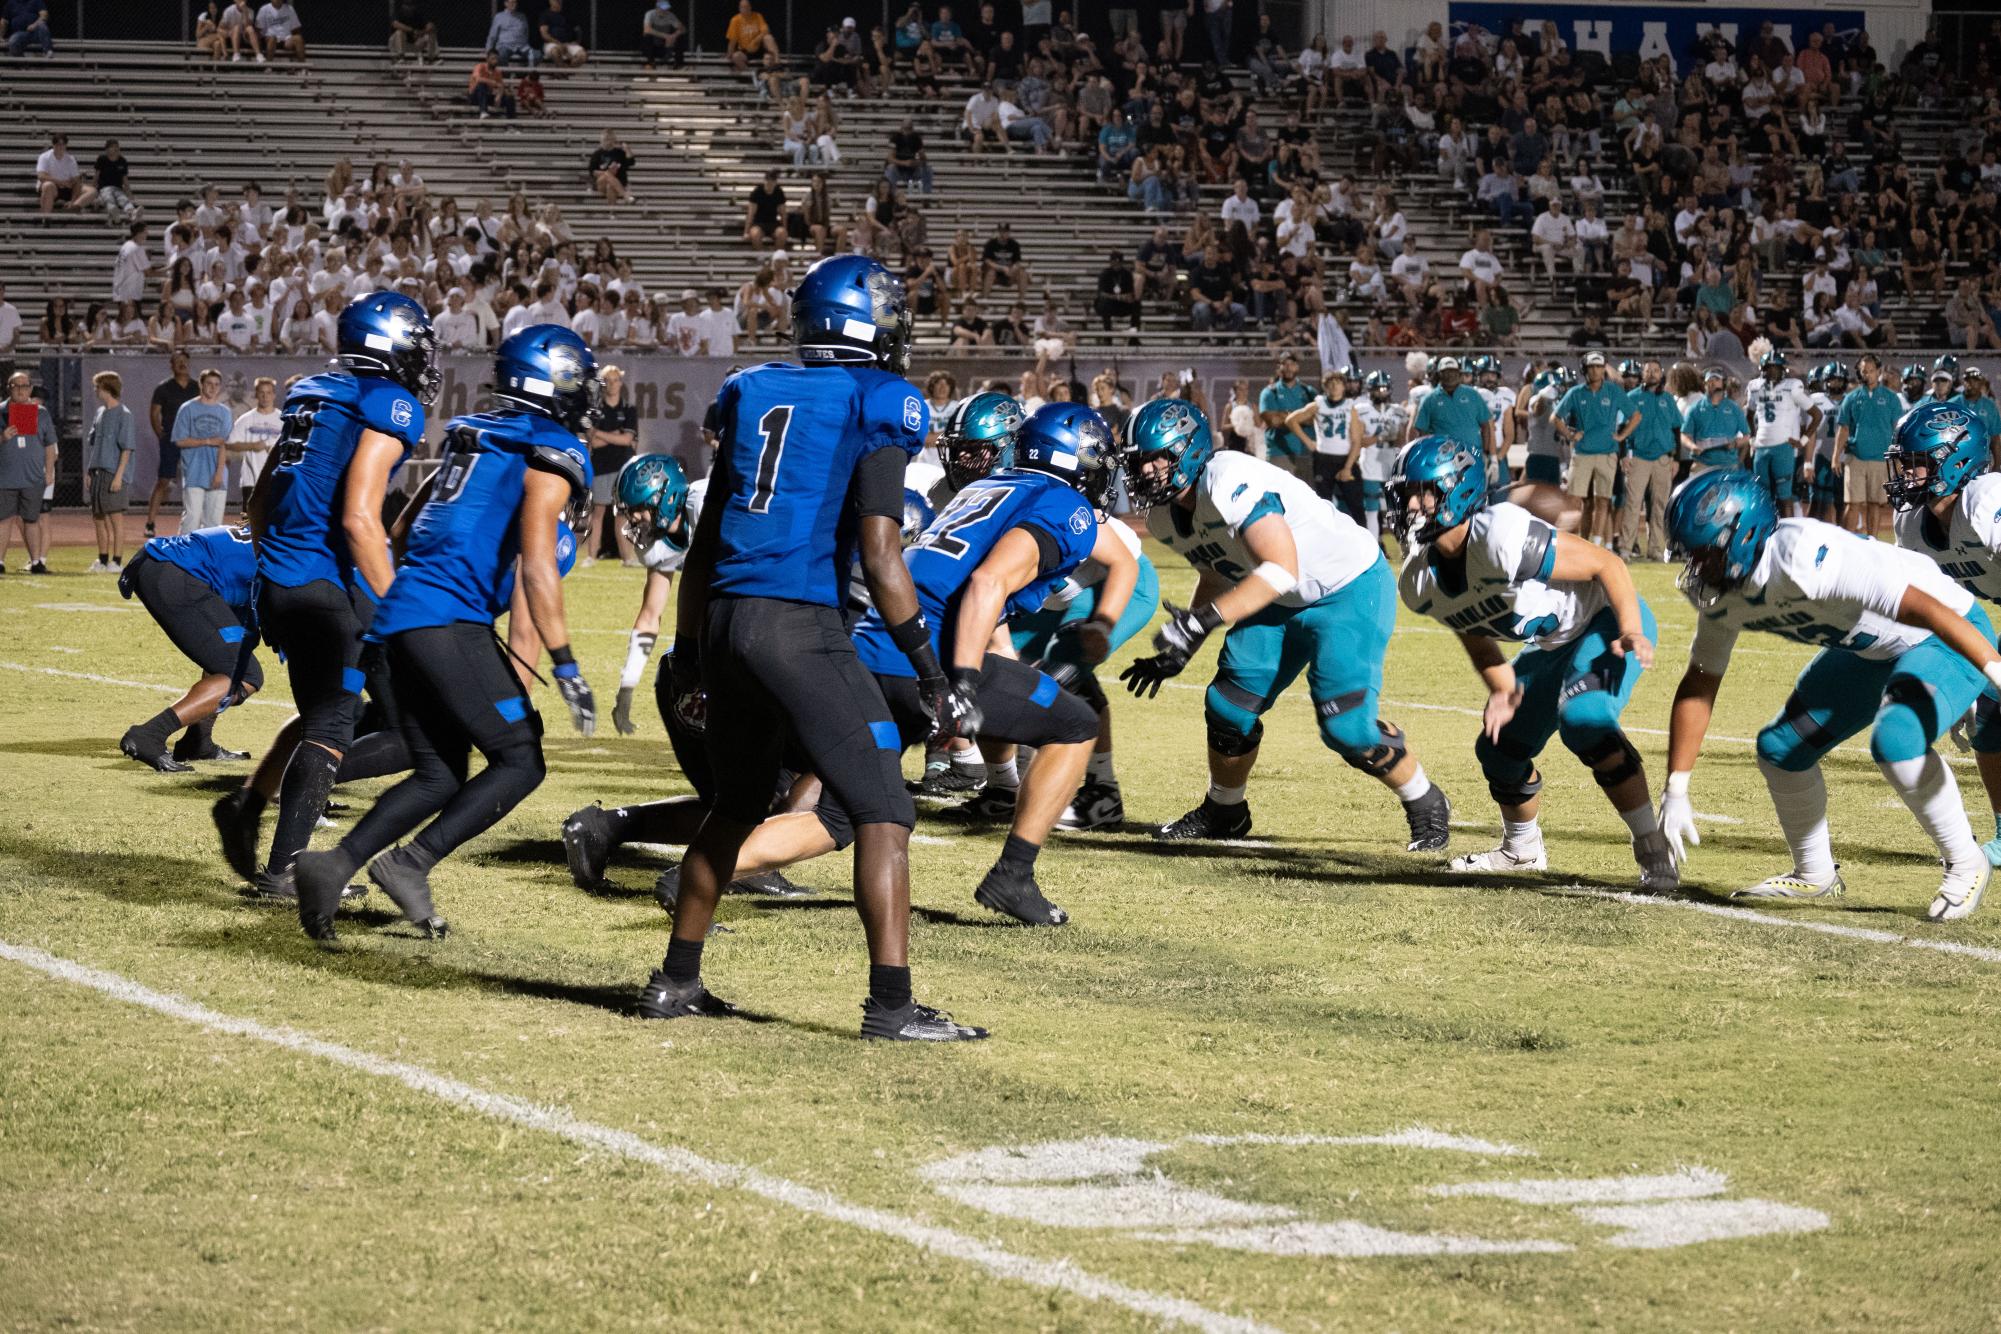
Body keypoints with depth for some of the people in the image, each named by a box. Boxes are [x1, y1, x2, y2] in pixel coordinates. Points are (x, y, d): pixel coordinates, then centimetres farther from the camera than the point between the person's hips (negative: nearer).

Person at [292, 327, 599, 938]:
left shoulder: (472, 434, 21)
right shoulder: (552, 454, -4)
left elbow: (404, 528, 27)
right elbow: (537, 565, -15)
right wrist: (565, 668, -16)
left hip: (400, 611, 9)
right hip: (450, 620, -9)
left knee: (439, 775, 14)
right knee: (521, 762, -2)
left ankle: (333, 865, 1)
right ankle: (411, 864, -11)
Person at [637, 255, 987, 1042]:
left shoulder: (755, 395, 15)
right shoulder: (879, 406, -3)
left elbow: (704, 541, 17)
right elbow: (880, 553, -11)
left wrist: (688, 652, 26)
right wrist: (932, 674, -9)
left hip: (725, 620, 7)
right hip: (801, 626, -7)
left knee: (736, 806, 24)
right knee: (882, 816, -2)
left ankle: (676, 981, 28)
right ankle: (890, 1002, -10)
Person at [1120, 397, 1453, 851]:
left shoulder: (1229, 483, -32)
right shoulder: (1166, 516, -3)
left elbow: (1282, 569, -37)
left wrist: (1202, 622, -39)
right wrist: (1177, 651, 10)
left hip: (1351, 589, -9)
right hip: (1282, 601, 9)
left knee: (1345, 724, -17)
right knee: (1228, 707, 4)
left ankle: (1426, 806, 7)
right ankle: (1223, 812, 30)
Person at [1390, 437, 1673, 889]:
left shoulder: (1502, 538, -34)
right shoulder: (1421, 583, -8)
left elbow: (1606, 563, -26)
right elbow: (1478, 638, 8)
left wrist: (1630, 632, -36)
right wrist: (1502, 689, -9)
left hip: (1606, 621, -9)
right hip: (1553, 644, 9)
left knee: (1584, 719, -33)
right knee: (1501, 747, 13)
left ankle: (1653, 849, -23)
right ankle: (1522, 849, 43)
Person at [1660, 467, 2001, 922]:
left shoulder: (1803, 557, -37)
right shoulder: (1722, 590, -9)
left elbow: (1923, 607, -40)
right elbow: (1698, 686, 4)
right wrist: (1676, 790, 3)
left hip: (1947, 640, -9)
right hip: (1869, 652, 9)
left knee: (1895, 739, -32)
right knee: (1782, 748, 8)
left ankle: (1964, 863, -10)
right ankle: (1815, 875, 30)